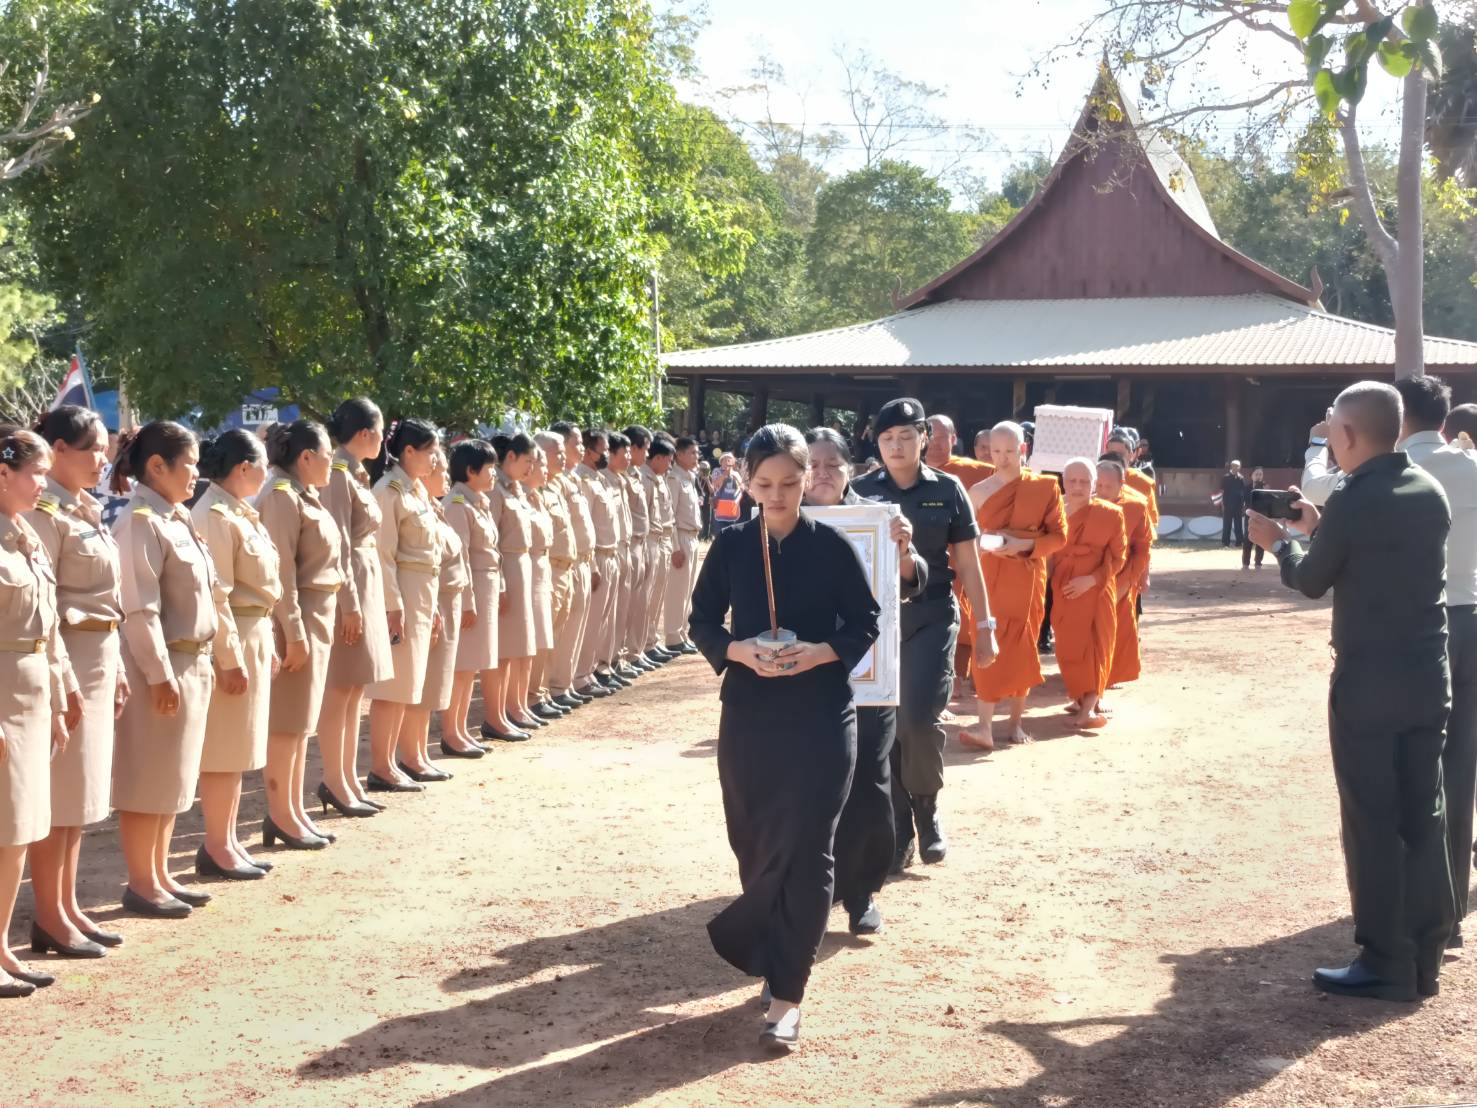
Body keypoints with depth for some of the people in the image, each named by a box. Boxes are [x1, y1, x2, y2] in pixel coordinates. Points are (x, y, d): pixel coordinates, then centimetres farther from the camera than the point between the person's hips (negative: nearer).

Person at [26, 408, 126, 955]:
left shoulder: (89, 511, 13)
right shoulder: (46, 512, -15)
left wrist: (115, 669, 17)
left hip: (98, 659, 9)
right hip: (66, 661, -9)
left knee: (80, 792, 13)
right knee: (57, 794, -1)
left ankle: (67, 906, 22)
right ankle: (49, 917, 7)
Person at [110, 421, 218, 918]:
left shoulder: (177, 519, 13)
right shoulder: (141, 523, -16)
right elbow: (140, 609, -20)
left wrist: (201, 661, 16)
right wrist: (160, 674, -21)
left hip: (191, 663, 9)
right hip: (159, 666, -9)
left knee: (172, 775, 15)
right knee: (148, 778, 0)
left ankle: (160, 875, 24)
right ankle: (141, 884, 8)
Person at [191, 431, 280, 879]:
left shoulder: (240, 513, 13)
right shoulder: (215, 516, -17)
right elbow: (215, 595, -20)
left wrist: (267, 646, 19)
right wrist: (230, 658, -21)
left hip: (255, 636, 10)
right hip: (232, 640, -10)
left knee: (239, 749, 14)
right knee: (224, 749, -2)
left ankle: (228, 841, 22)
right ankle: (215, 848, 6)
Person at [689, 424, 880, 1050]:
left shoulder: (831, 545, -4)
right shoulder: (731, 546, 2)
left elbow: (866, 623, 0)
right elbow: (702, 622, 6)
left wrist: (821, 653, -18)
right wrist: (739, 651, -14)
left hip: (821, 714, -2)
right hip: (748, 713, 2)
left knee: (804, 850, -5)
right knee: (755, 844, 7)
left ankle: (786, 992, 0)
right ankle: (769, 954, 31)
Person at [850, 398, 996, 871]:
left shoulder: (947, 490, 3)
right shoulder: (860, 491, 4)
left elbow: (967, 564, 7)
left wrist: (984, 625, 6)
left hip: (931, 617, -1)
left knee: (919, 717, -15)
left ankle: (927, 809, 12)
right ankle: (899, 832, 13)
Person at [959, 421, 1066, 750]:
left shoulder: (1045, 487, -1)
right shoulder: (978, 491, 2)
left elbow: (1059, 536, -2)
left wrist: (1025, 545, -17)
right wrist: (983, 543, -18)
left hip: (1027, 579, 0)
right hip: (989, 577, 0)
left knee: (1022, 648, 5)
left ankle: (1016, 722, 16)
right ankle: (985, 726, -11)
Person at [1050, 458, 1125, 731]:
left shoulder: (1110, 514, -5)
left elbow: (1118, 557, -3)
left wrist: (1091, 579, -16)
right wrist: (1050, 585, -5)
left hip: (1096, 592, -2)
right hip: (1064, 593, 2)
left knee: (1094, 647, -4)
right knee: (1068, 649, 0)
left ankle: (1088, 708, -6)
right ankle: (1084, 703, 12)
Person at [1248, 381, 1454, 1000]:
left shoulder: (1350, 502, -15)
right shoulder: (1431, 493, 6)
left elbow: (1312, 582, -2)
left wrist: (1279, 543, 17)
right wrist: (1319, 529, 22)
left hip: (1368, 683, -7)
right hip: (1428, 678, 7)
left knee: (1372, 822, 0)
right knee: (1424, 817, 11)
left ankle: (1385, 965, 4)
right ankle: (1424, 958, 16)